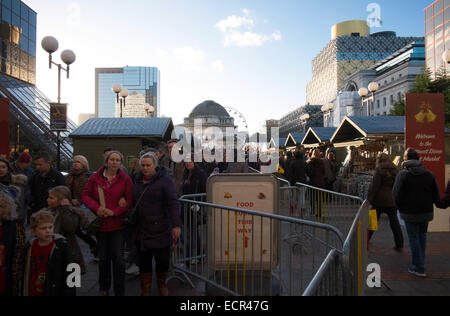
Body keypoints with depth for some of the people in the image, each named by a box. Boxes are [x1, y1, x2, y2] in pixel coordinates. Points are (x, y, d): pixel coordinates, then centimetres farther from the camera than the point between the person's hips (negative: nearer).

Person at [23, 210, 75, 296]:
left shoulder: (61, 246, -14)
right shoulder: (30, 247, 1)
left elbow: (68, 274, -11)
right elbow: (26, 275, 12)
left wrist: (69, 293, -13)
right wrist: (25, 293, 14)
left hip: (55, 292, -4)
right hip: (32, 293, 5)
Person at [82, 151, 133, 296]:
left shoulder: (125, 178, -5)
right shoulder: (95, 177, 0)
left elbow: (130, 200, -6)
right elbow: (85, 195, 3)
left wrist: (114, 211, -15)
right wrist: (96, 207, -13)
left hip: (118, 223, -2)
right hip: (101, 223, 2)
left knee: (118, 257, -3)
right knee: (103, 257, 15)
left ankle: (120, 291, 11)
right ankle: (104, 288, 35)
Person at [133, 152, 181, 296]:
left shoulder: (165, 180, -7)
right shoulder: (138, 180, 10)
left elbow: (173, 203, -12)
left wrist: (176, 225, -19)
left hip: (160, 229, -4)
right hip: (141, 229, 4)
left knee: (163, 259, 4)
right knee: (144, 261, 10)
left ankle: (162, 284, 31)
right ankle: (146, 290, 26)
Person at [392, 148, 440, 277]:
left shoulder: (403, 174, -12)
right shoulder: (429, 174, 3)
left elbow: (396, 195, -14)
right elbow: (436, 195, 5)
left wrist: (401, 208, 1)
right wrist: (429, 205, 16)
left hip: (410, 213, -5)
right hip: (426, 212, 5)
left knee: (414, 238, 3)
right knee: (422, 236, 18)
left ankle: (419, 268, 5)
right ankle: (419, 264, 29)